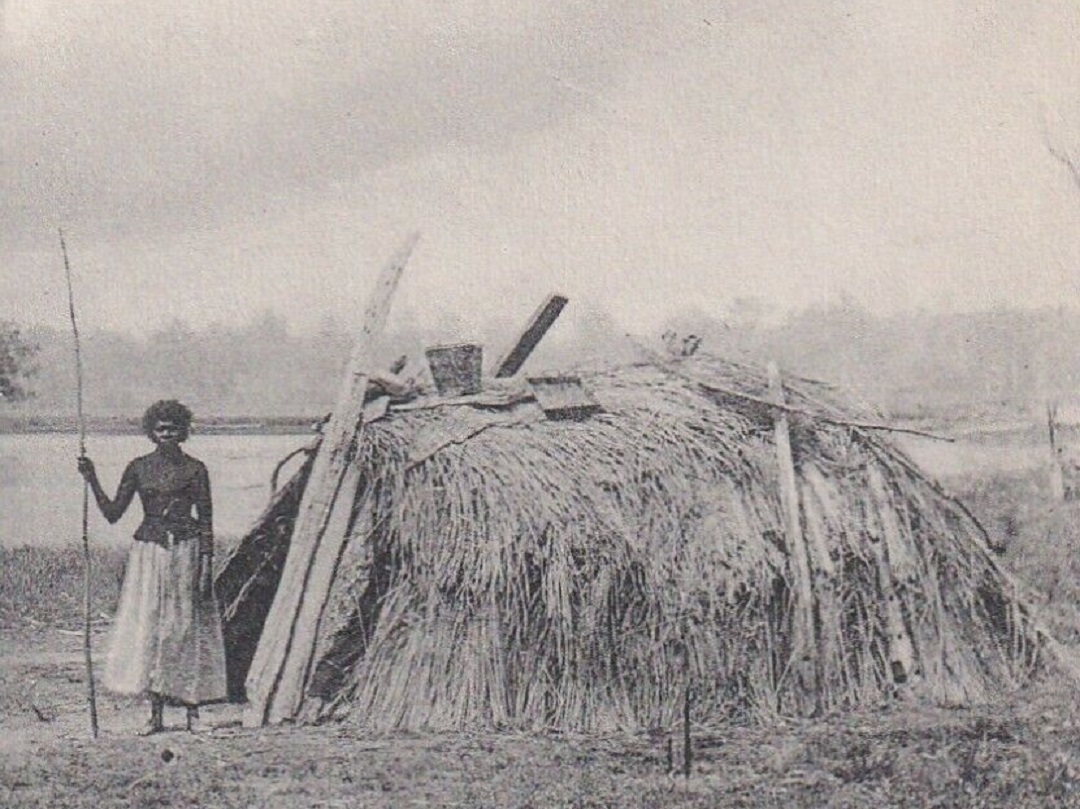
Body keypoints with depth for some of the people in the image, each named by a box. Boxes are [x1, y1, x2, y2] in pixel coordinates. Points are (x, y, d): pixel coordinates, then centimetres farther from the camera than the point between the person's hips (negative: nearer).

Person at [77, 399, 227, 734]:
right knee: (147, 626, 0)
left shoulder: (194, 469, 0)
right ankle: (156, 713, 5)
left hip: (186, 552, -3)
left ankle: (193, 710, 6)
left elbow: (206, 522, -1)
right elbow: (112, 513, 6)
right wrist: (93, 481, -5)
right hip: (148, 553, 3)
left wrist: (206, 565, -8)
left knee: (186, 628, -2)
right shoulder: (139, 468, 7)